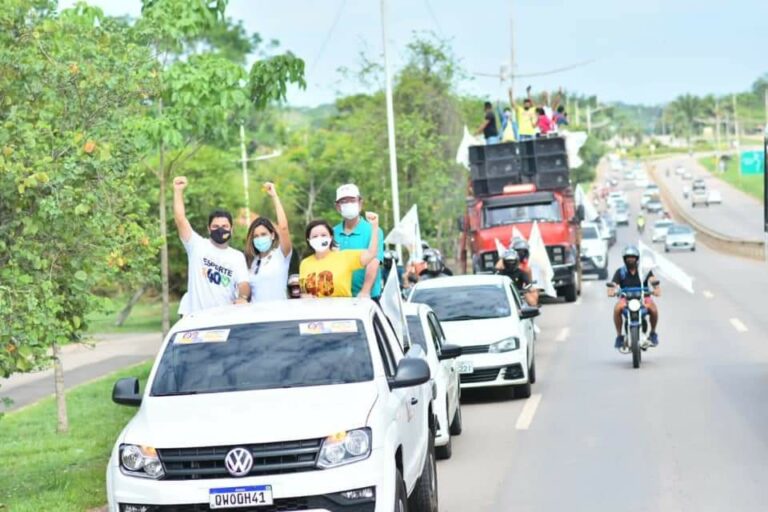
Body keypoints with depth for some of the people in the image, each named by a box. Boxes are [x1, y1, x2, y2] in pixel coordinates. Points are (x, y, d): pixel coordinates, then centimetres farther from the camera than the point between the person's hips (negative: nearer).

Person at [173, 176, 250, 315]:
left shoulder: (238, 256, 10)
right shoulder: (197, 246, 3)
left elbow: (243, 283, -4)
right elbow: (180, 220, -8)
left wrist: (243, 297, -27)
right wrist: (178, 190, -14)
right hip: (195, 316, -2)